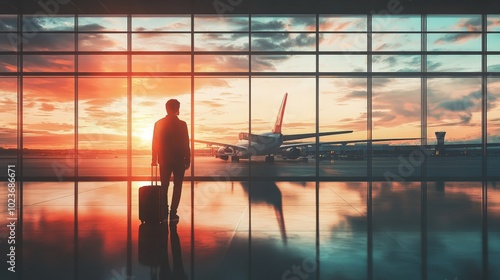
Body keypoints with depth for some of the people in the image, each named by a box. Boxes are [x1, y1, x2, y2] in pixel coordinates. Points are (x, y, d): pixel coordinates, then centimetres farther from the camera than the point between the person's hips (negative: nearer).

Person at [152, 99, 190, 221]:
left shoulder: (159, 124, 0)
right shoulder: (182, 124, -9)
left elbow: (155, 143, 2)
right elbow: (186, 144, -8)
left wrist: (154, 159, 10)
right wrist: (188, 160, 1)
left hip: (164, 160, 3)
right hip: (179, 160, -2)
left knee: (164, 186, 12)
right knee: (177, 186, 5)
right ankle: (173, 213, 0)